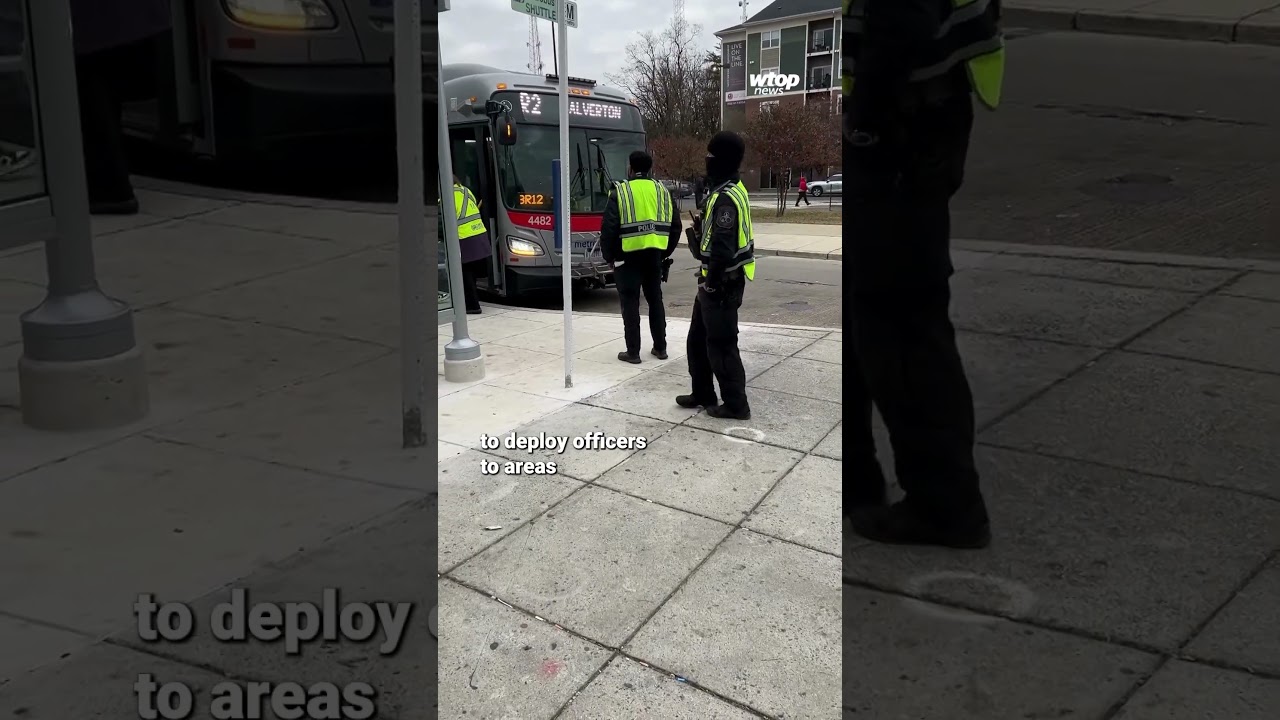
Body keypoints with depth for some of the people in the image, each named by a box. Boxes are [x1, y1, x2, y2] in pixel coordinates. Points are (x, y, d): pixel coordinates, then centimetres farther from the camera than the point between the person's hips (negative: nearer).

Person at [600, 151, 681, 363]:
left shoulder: (620, 192, -7)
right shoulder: (663, 192, 8)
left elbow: (609, 229, -10)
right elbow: (675, 227, 10)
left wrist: (609, 257, 2)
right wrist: (665, 253, 19)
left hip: (628, 256, -4)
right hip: (654, 255, 5)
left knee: (630, 303, 2)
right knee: (655, 300, 16)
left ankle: (633, 352, 4)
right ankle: (660, 348, 20)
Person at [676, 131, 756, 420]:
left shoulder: (726, 199, -24)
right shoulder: (729, 190, 11)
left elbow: (723, 249, -28)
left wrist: (712, 282, -18)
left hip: (721, 284, -10)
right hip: (716, 281, 10)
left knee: (720, 345, -1)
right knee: (698, 339, 19)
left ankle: (736, 404, 9)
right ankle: (703, 394, 31)